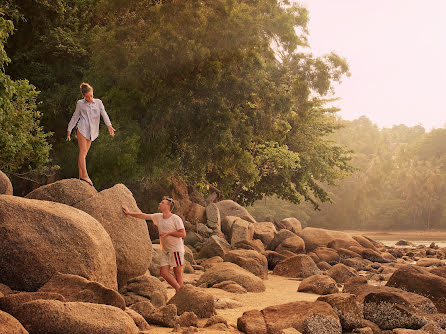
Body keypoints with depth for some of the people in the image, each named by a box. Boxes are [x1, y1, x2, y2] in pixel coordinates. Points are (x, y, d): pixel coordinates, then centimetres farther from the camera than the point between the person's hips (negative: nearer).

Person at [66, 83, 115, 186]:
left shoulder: (98, 102, 13)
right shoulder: (80, 104, 10)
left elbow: (104, 114, 1)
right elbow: (75, 117, 17)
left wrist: (109, 126, -16)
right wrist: (69, 130, 15)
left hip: (91, 132, 3)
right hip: (82, 129, -3)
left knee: (83, 153, 2)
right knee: (83, 151, -14)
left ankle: (81, 176, 2)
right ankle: (85, 175, -25)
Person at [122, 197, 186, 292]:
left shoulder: (176, 219, -10)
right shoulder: (158, 217, 9)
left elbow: (183, 234, -12)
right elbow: (143, 216, 12)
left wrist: (168, 233, -16)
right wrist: (129, 213, 12)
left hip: (176, 249, -6)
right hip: (165, 250, 6)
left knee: (177, 273, -2)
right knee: (164, 273, -2)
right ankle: (179, 290, 10)